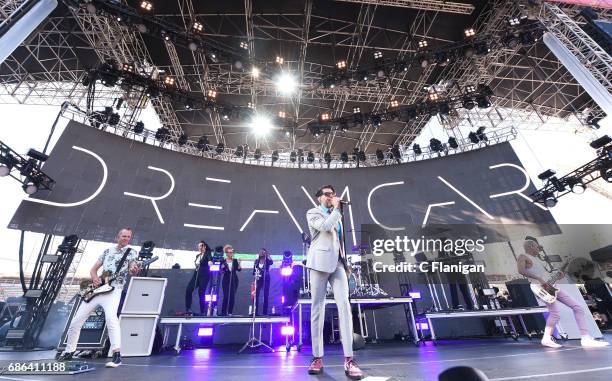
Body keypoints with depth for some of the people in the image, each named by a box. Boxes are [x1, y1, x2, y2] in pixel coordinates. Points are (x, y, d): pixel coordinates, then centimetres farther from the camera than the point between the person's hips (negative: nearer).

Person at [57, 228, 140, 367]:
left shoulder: (132, 252, 1)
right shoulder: (108, 251, 15)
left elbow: (133, 270, -12)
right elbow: (93, 269, 18)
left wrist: (134, 270, -37)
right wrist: (94, 278, -4)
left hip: (113, 289, -6)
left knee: (111, 317, -28)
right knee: (76, 321, 13)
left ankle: (117, 355, -25)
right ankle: (69, 352, 37)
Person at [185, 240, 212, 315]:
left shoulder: (207, 254, -3)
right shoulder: (197, 256, 18)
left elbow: (210, 259, -25)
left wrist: (210, 261, -46)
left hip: (204, 275, -6)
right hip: (196, 274, 7)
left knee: (201, 292, -7)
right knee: (188, 290, -8)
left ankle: (202, 312, 3)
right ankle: (187, 309, 1)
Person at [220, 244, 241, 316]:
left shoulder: (235, 261, 3)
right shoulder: (223, 261, 0)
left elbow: (239, 269, -6)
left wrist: (239, 264, -23)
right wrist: (222, 268, -17)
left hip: (234, 280, 2)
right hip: (226, 280, -1)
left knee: (232, 296, 1)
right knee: (226, 297, -7)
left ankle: (230, 312, 10)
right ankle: (223, 312, 5)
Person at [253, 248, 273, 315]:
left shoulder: (267, 260, 0)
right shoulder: (256, 261, 10)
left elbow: (271, 263, -23)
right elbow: (254, 270, 11)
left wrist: (267, 256, -20)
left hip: (266, 279, -2)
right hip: (258, 279, 2)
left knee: (266, 295, 1)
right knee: (256, 295, -10)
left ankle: (265, 312, 8)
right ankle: (255, 312, -3)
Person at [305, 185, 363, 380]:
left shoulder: (336, 215, 23)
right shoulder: (313, 213, 5)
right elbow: (325, 227, -15)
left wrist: (345, 262, 17)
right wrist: (336, 209, -3)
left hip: (338, 262, 5)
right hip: (321, 262, -4)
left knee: (344, 305, -8)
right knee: (317, 308, 0)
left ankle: (349, 360, -6)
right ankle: (317, 357, 10)